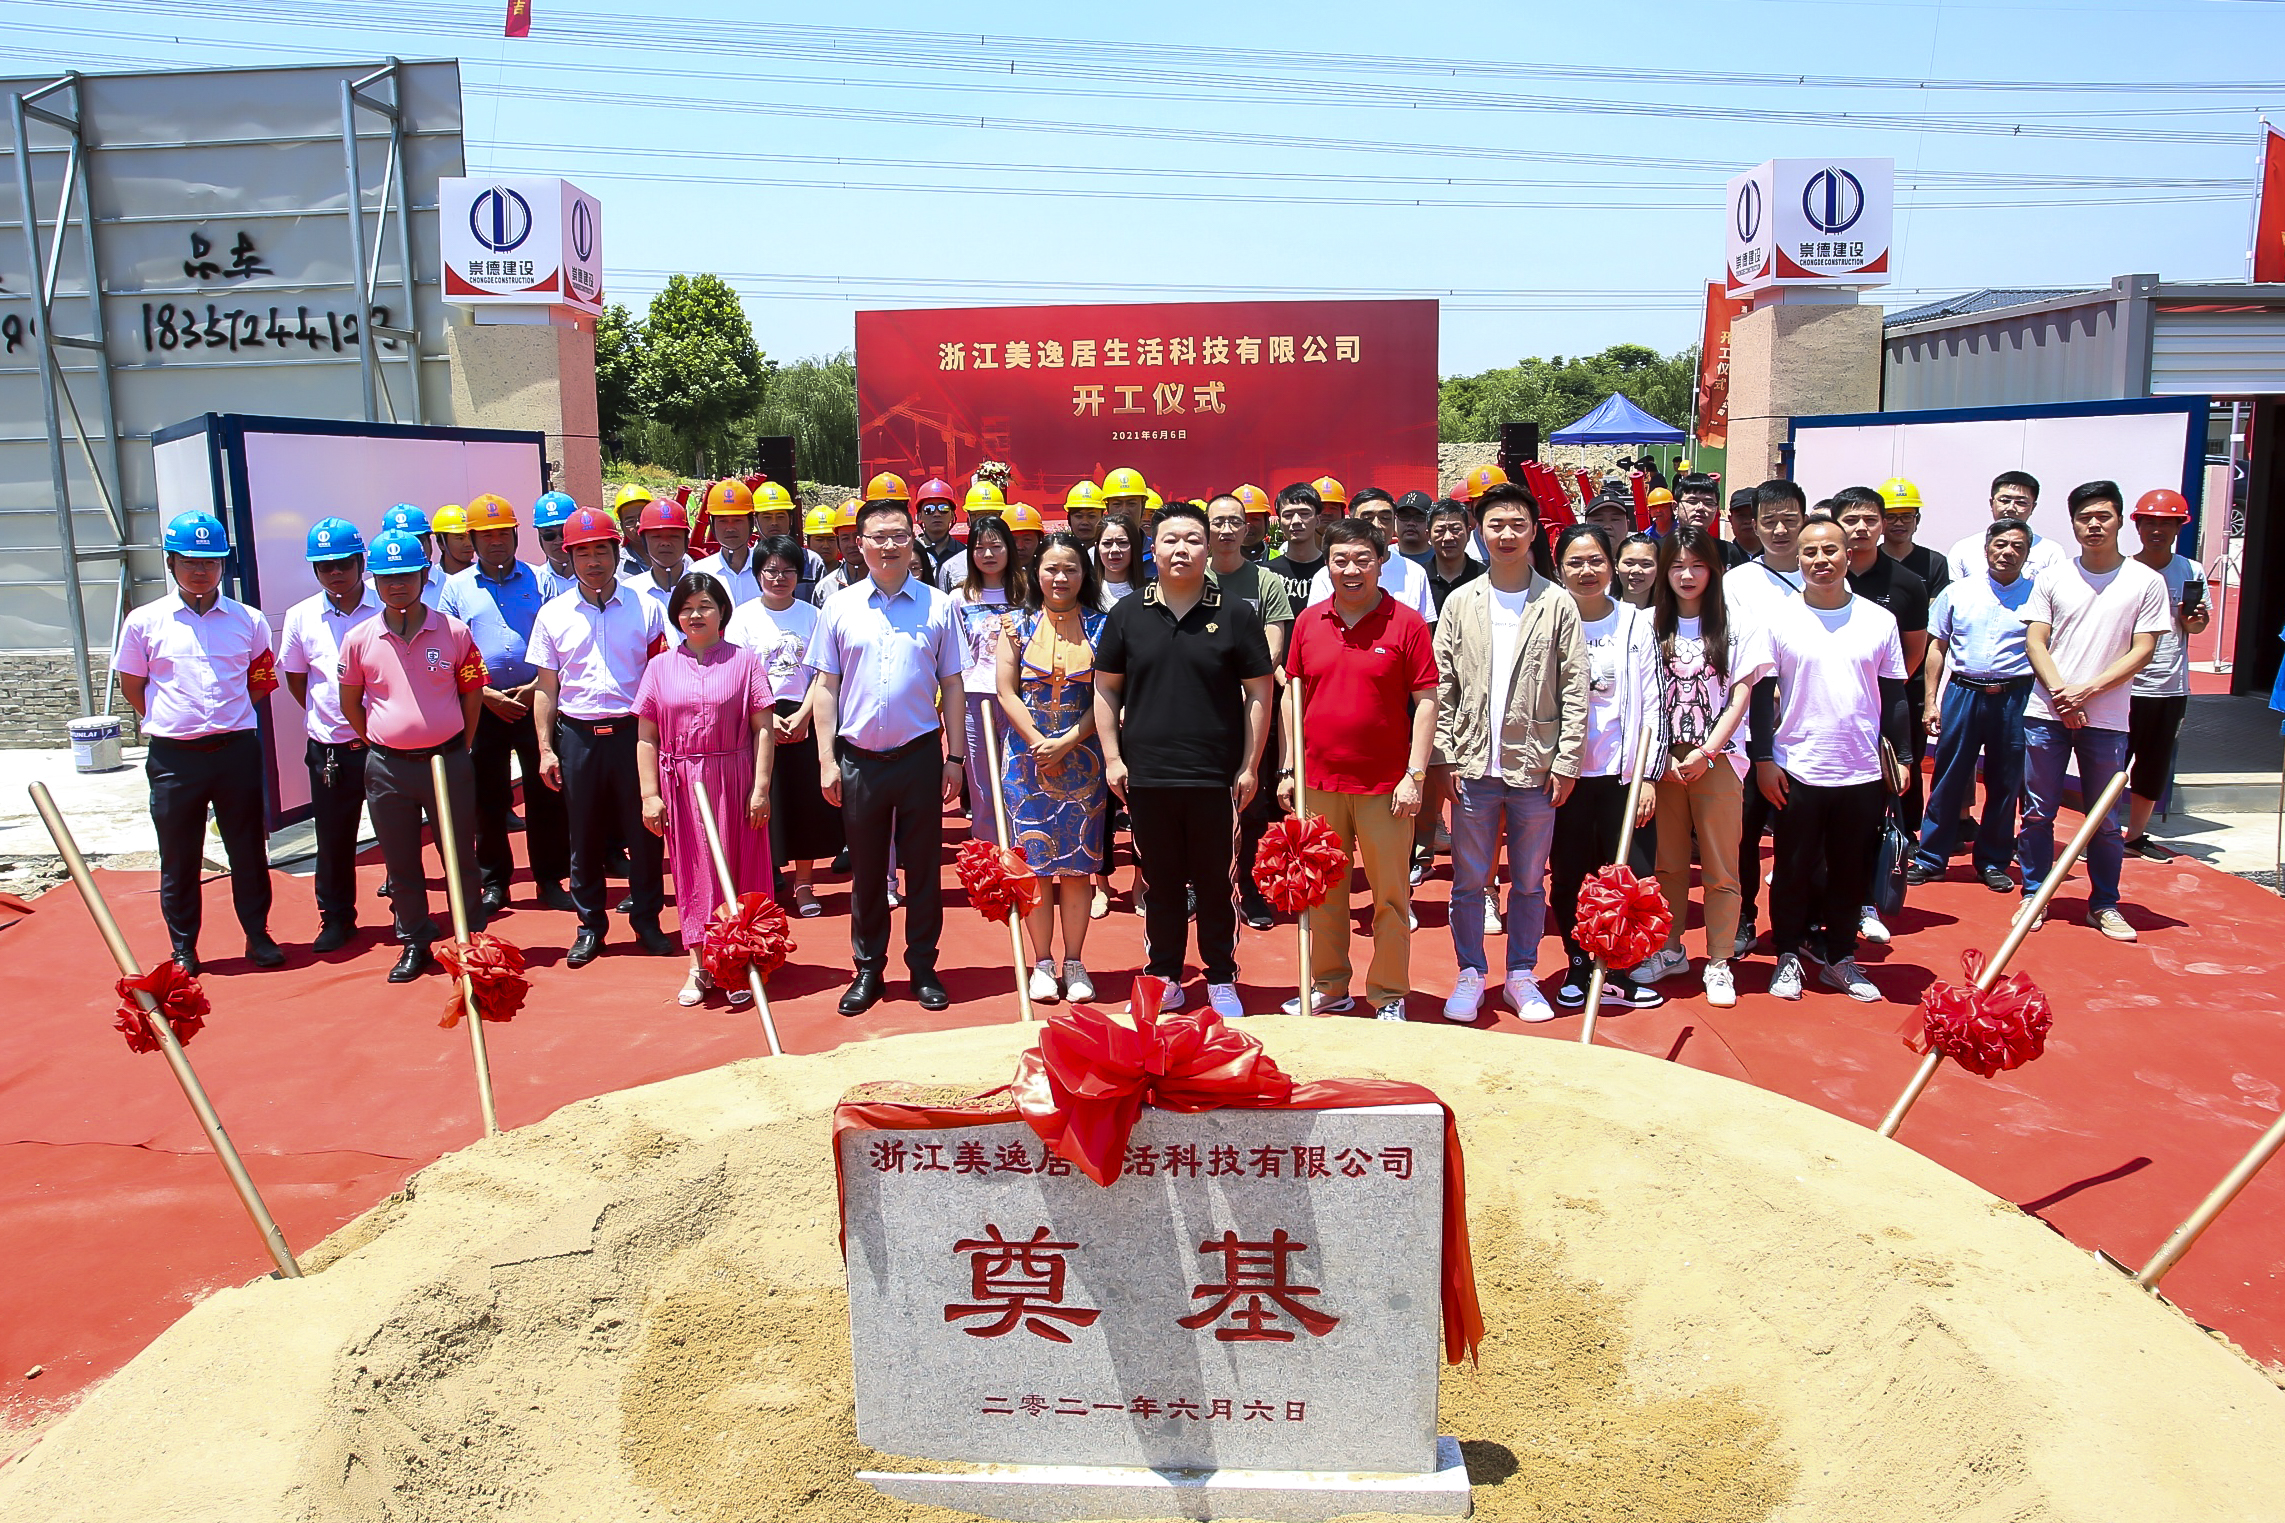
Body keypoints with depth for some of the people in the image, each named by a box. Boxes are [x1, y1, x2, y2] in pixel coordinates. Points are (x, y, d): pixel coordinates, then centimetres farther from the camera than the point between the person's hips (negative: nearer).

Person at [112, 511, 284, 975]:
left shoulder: (248, 620, 3)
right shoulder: (144, 622, 1)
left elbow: (262, 679, 15)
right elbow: (132, 687, 10)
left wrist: (229, 715, 8)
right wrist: (171, 721, 8)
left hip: (237, 749, 1)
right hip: (173, 756, 0)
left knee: (248, 849, 8)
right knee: (178, 857, 8)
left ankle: (258, 935, 21)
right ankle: (183, 947, 20)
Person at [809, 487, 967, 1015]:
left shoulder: (937, 605, 2)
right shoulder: (840, 607, 3)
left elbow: (952, 686, 4)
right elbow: (826, 687, 5)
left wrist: (954, 757, 1)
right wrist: (827, 759, -1)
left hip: (920, 754, 0)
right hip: (858, 758, 1)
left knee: (923, 866, 7)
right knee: (866, 871, 10)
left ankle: (923, 968, 20)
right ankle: (867, 970, 22)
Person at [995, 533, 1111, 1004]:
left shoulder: (1100, 626, 2)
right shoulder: (1017, 625, 5)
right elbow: (1006, 691, 0)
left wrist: (1067, 743, -13)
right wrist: (1038, 742, -11)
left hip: (1081, 759, 0)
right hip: (1027, 755, 1)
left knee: (1077, 863, 3)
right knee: (1034, 860, 2)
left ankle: (1074, 964, 12)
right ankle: (1043, 963, 12)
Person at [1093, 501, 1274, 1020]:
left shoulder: (1235, 614, 0)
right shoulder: (1127, 614, 5)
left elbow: (1259, 693, 1)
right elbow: (1105, 689, 10)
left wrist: (1250, 766, -2)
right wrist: (1112, 757, 3)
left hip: (1215, 777, -2)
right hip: (1146, 776, 2)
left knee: (1216, 883, 7)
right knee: (1161, 884, 11)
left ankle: (1222, 981, 21)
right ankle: (1165, 979, 24)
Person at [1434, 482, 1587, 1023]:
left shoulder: (1558, 604, 1)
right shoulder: (1460, 603, 5)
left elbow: (1574, 691, -1)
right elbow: (1442, 688, 5)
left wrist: (1566, 762, -6)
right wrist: (1446, 757, -2)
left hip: (1535, 768, -1)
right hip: (1474, 767, 1)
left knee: (1530, 882, 10)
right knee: (1468, 880, 8)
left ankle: (1522, 975, 24)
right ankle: (1470, 974, 21)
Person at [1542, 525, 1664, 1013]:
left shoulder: (1636, 623, 3)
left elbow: (1650, 703, 1)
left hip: (1620, 772, 0)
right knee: (1568, 876, 7)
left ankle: (1617, 975, 16)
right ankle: (1579, 969, 21)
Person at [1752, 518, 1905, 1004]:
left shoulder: (1879, 619, 4)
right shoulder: (1776, 617, -2)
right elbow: (1762, 692, -1)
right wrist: (1764, 758, -5)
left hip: (1862, 772, 2)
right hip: (1797, 771, -2)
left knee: (1852, 870, 10)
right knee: (1794, 868, 7)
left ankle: (1840, 958, 24)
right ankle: (1788, 956, 21)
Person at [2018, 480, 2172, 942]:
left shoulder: (2146, 582, 1)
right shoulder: (2051, 578, 5)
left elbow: (2143, 650, -3)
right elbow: (2035, 641, 1)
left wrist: (2087, 690, -13)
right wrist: (2060, 692, -13)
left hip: (2106, 718, -1)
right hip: (2045, 713, 1)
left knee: (2107, 820, 6)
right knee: (2038, 812, 5)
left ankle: (2105, 905, 18)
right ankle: (2033, 896, 17)